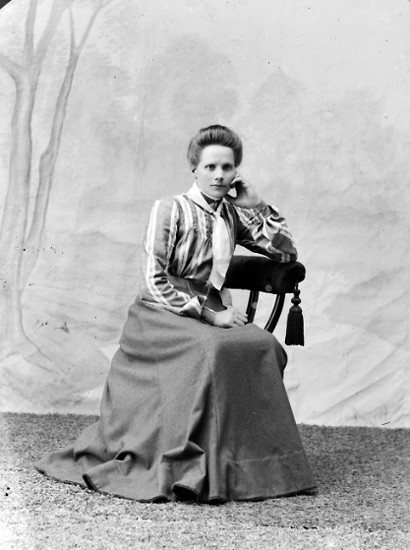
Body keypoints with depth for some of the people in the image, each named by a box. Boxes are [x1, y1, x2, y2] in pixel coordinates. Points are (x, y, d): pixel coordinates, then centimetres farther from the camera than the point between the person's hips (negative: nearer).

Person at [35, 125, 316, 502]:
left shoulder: (233, 216, 15)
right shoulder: (171, 210, -1)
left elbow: (287, 253, 19)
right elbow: (155, 283, -9)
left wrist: (256, 207, 9)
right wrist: (208, 314, -15)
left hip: (212, 312, 5)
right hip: (162, 314, -5)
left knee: (266, 347, -25)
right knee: (210, 349, -36)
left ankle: (258, 465, -20)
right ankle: (189, 468, -32)